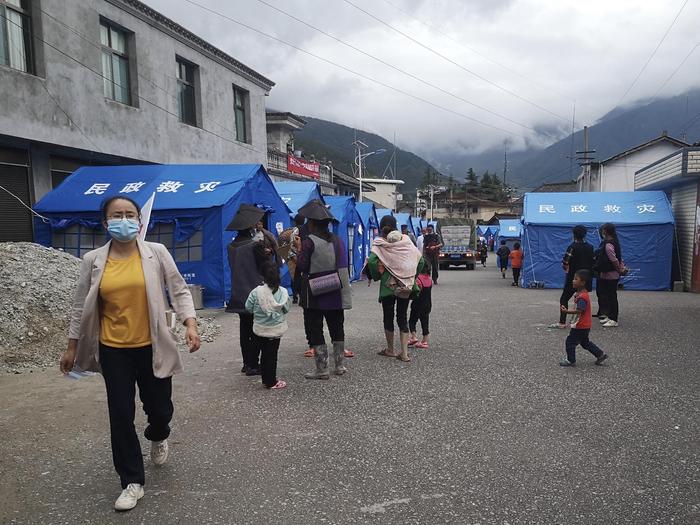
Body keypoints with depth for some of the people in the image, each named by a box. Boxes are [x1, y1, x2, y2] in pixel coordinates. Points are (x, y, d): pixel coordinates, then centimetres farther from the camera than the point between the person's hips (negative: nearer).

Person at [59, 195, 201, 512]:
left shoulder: (157, 253, -4)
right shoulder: (93, 260, -1)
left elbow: (178, 291, -2)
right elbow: (81, 306, 8)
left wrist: (191, 325, -15)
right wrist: (72, 347, 11)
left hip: (151, 347, -1)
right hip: (113, 351, 1)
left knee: (159, 408, 10)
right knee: (121, 415, 6)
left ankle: (157, 438, 48)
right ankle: (132, 482, 22)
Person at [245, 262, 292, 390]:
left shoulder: (256, 292, -13)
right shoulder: (283, 292, -13)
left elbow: (248, 307, -3)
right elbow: (288, 308, -1)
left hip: (260, 330, 1)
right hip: (276, 330, -1)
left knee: (264, 354, 13)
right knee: (272, 355, 6)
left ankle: (266, 379, 22)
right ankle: (271, 382, 11)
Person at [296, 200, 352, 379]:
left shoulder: (309, 242, -13)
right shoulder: (337, 240, 3)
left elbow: (301, 266, -13)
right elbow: (343, 265, 7)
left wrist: (299, 252, 2)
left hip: (314, 295, -5)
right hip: (335, 294, 6)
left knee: (315, 331, 4)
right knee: (337, 329, 16)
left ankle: (322, 369, 6)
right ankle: (339, 365, 24)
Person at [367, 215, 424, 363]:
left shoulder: (379, 243, -6)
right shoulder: (406, 241, 2)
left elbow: (371, 261, -20)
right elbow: (420, 260, 0)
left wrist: (377, 276, -2)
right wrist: (412, 276, 12)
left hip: (388, 285, -2)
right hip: (407, 286, 3)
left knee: (388, 317, 12)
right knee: (403, 317, 9)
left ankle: (390, 350, 24)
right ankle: (404, 353, 6)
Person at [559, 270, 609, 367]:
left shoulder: (582, 297, -24)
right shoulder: (581, 294, 8)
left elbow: (580, 310, -30)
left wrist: (567, 311, -32)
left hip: (581, 326, -10)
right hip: (584, 325, 10)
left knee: (570, 341, -1)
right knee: (585, 342, 24)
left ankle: (570, 360, 8)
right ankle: (600, 354, 30)